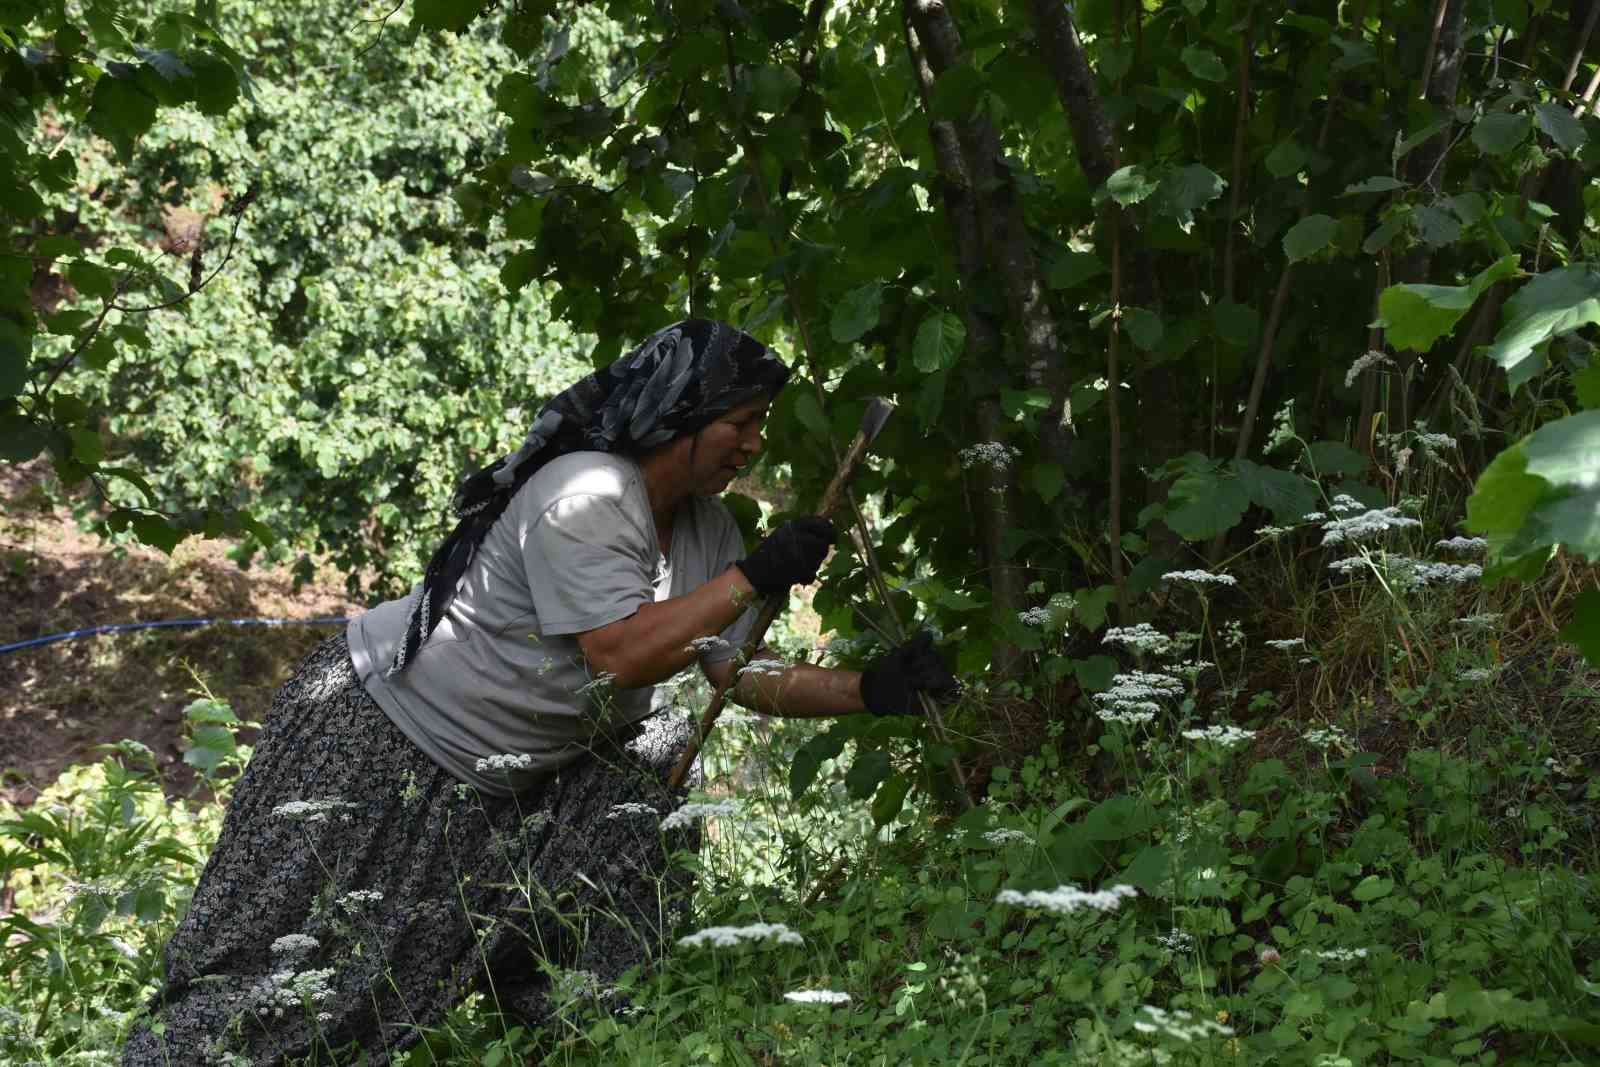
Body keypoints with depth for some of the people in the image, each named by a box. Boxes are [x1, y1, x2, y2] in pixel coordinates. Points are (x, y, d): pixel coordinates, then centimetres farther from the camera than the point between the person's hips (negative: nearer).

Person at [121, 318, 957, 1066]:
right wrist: (753, 576, -30)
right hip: (378, 734, -8)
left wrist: (870, 690, -12)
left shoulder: (702, 527, 0)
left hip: (510, 771, 9)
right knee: (300, 950, -5)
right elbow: (621, 653, -33)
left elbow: (744, 673, 0)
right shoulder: (584, 498, -26)